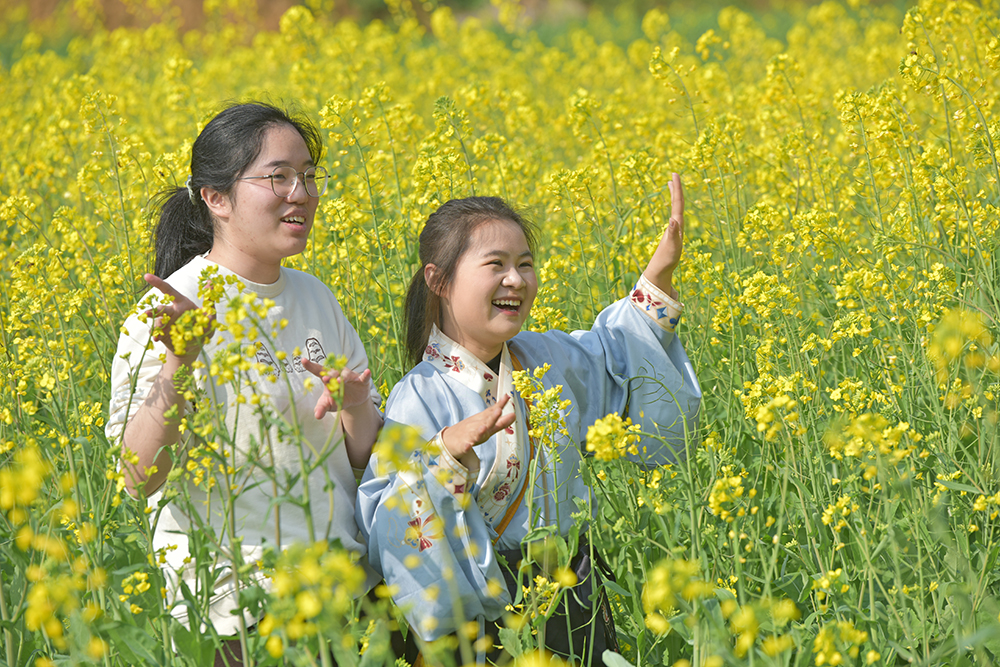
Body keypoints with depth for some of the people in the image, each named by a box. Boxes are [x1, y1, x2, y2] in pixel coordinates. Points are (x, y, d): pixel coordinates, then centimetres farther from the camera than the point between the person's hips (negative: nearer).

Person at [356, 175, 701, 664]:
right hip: (484, 619, -6)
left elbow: (618, 350, 24)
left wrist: (659, 276, 11)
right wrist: (445, 453, -36)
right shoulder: (422, 399, -14)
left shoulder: (552, 360, 3)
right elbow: (392, 529, -22)